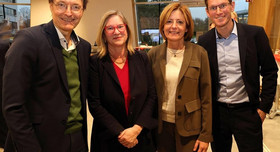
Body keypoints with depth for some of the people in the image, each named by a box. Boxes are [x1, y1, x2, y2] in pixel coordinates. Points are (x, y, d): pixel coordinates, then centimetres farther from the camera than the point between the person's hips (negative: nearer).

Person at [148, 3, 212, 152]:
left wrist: (205, 135, -6)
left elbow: (206, 97, -5)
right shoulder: (153, 54, -1)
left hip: (189, 127, -1)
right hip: (161, 126, 2)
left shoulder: (199, 53, -6)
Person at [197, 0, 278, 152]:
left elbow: (270, 72, -2)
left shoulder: (255, 34, -7)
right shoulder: (204, 41, -2)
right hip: (217, 112, 2)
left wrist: (264, 107, -3)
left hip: (247, 112, -2)